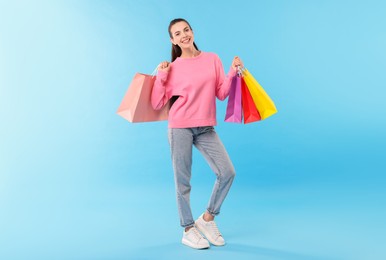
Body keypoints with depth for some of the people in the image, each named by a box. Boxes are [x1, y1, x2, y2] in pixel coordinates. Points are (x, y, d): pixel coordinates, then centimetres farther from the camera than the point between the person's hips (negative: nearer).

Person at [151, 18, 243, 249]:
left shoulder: (213, 59, 8)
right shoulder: (172, 67, 1)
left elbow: (222, 94, 6)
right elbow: (158, 104, -3)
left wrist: (233, 73, -5)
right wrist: (161, 77, -9)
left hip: (206, 128, 3)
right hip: (180, 128, -3)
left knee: (227, 173, -3)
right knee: (183, 180, 3)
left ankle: (208, 218, 19)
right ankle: (188, 230, 21)